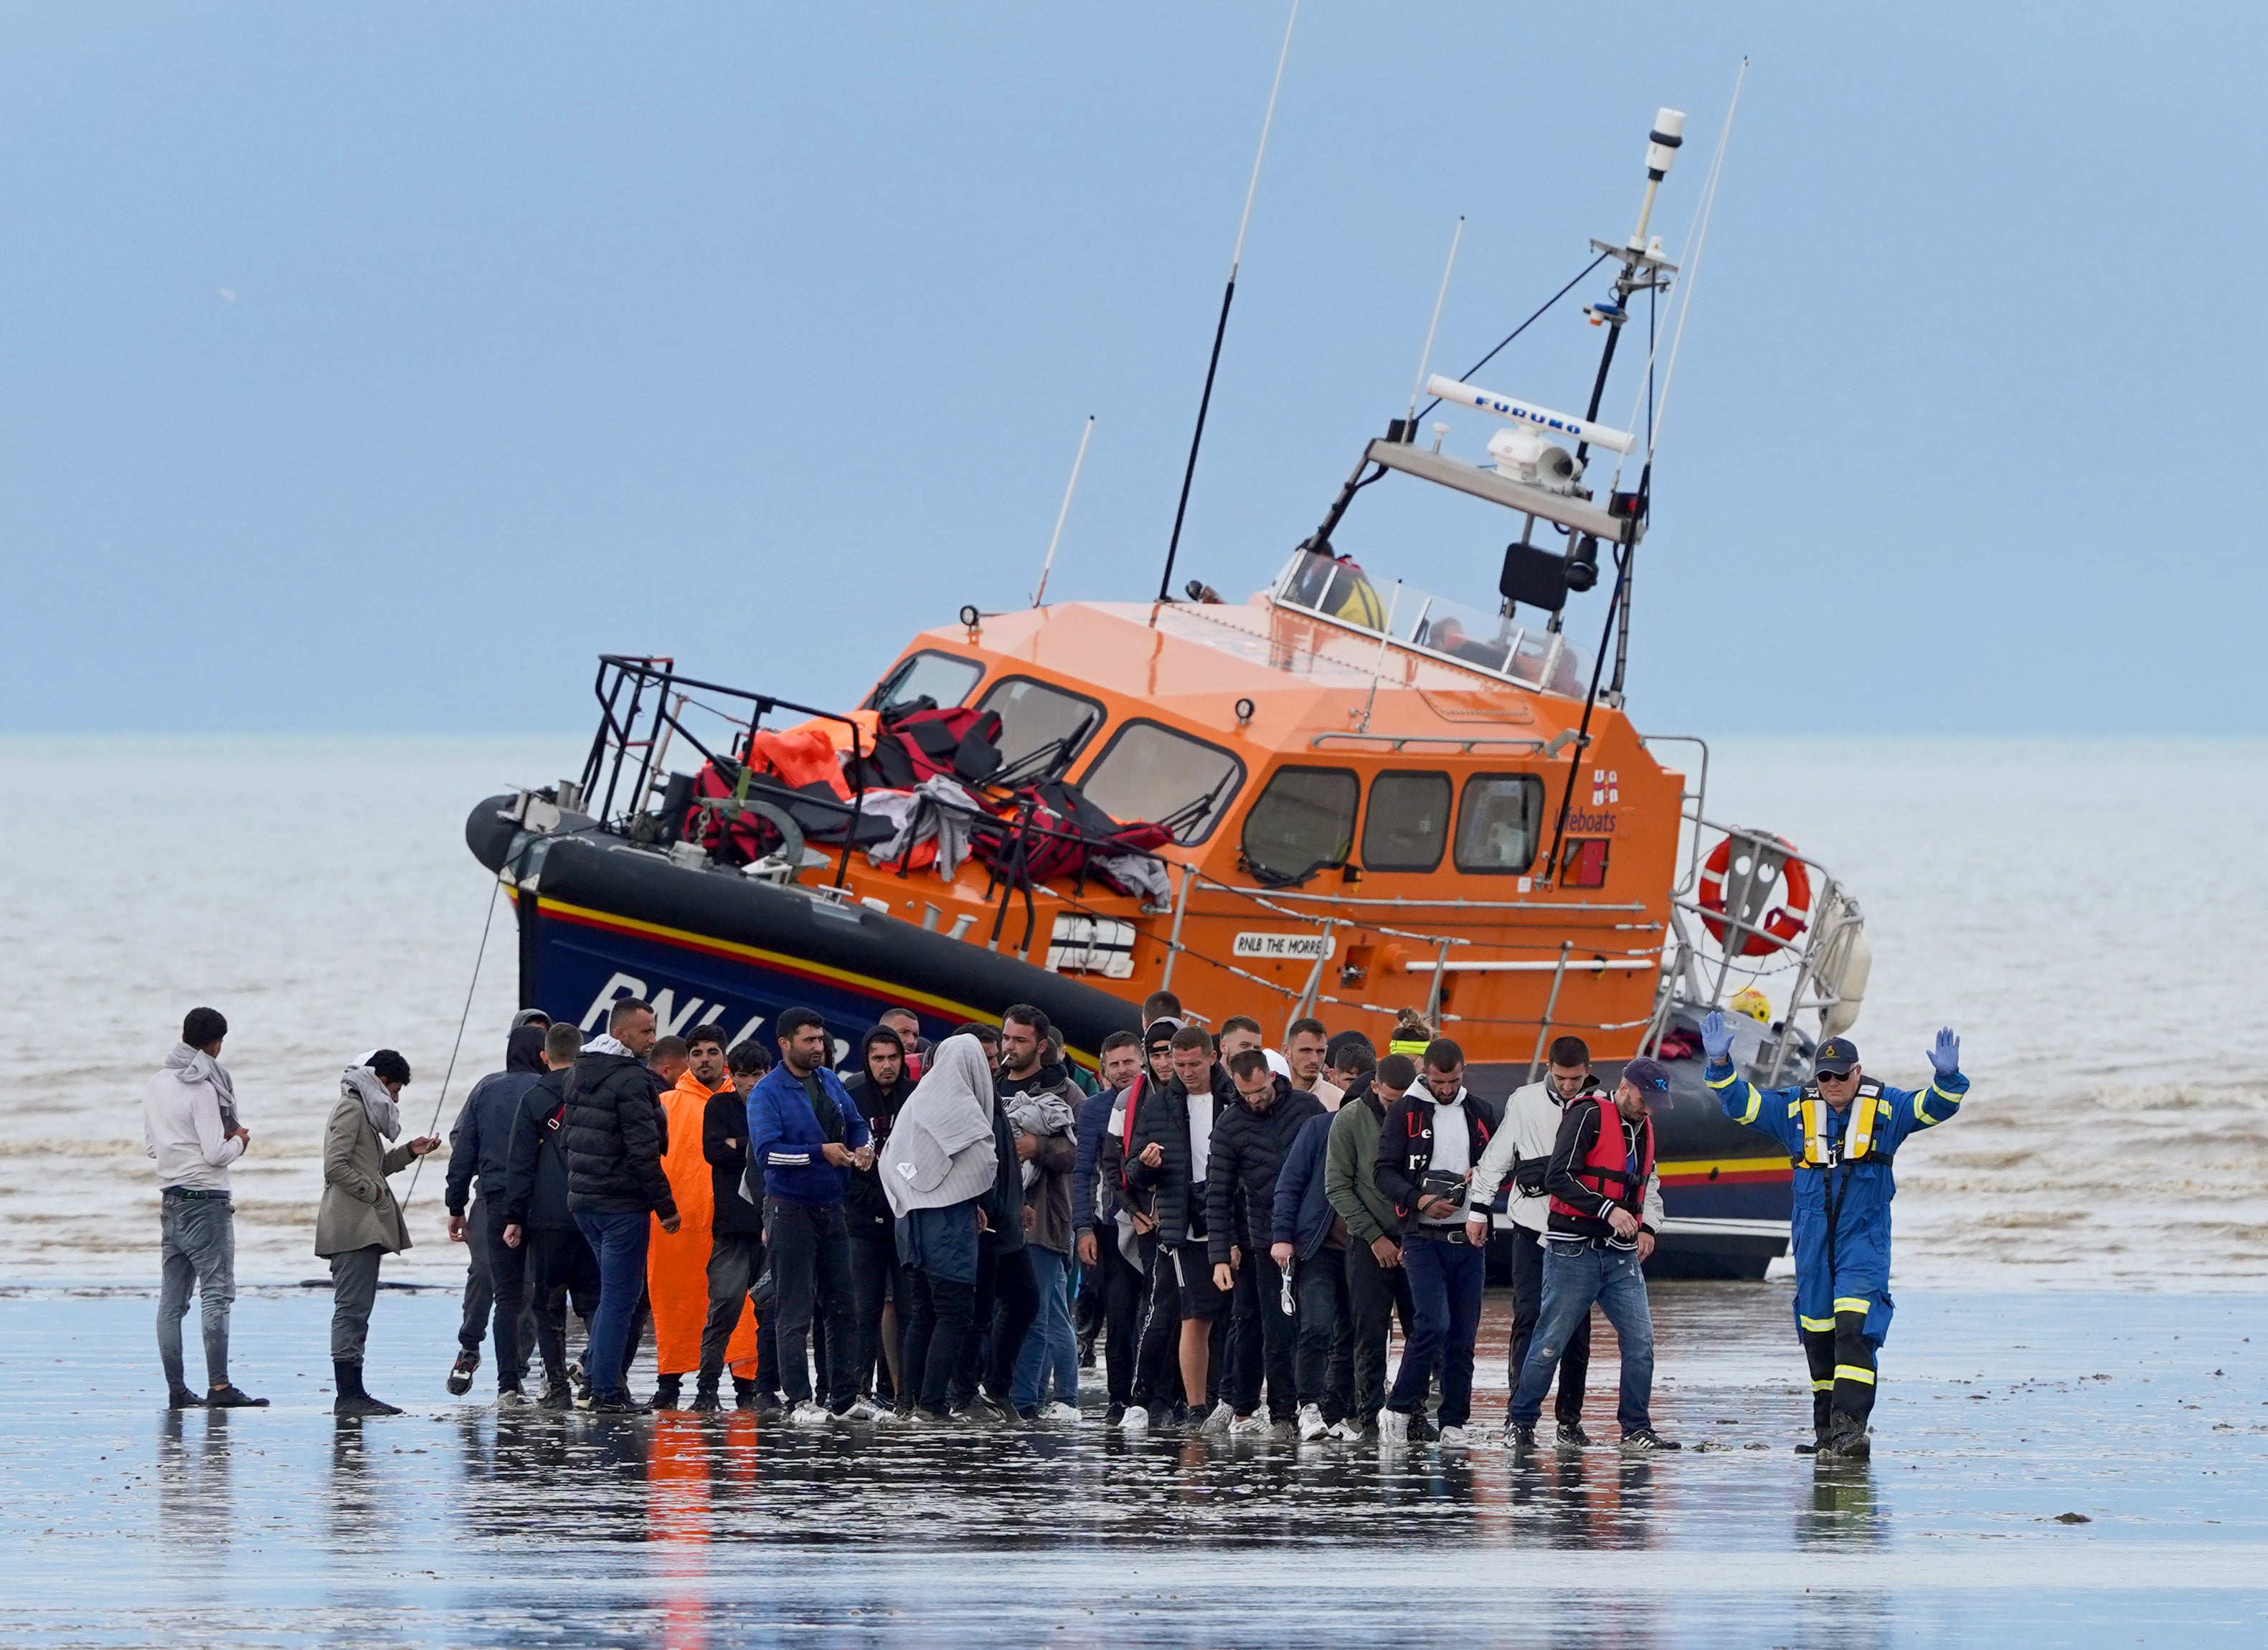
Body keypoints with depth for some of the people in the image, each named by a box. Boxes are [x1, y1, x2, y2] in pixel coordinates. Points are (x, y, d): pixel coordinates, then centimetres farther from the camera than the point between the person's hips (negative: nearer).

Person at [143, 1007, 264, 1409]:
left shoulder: (155, 1084, 9)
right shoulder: (202, 1089, -14)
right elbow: (215, 1154, -18)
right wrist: (239, 1141, 3)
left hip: (170, 1201, 8)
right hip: (206, 1200, -8)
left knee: (172, 1298, 7)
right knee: (216, 1293, -7)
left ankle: (176, 1389, 8)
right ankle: (219, 1386, -11)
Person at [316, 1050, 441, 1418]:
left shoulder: (365, 1112, 24)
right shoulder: (351, 1110, -8)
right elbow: (336, 1167, -17)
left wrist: (409, 1152, 20)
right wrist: (374, 1191, -14)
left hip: (365, 1228, 11)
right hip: (352, 1228, -11)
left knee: (356, 1311, 8)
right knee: (352, 1308, -12)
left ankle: (352, 1394, 8)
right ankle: (349, 1394, -15)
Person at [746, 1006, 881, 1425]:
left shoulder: (830, 1083, 10)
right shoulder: (768, 1092, -11)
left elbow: (855, 1123, 23)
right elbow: (766, 1151, -20)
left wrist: (863, 1147, 1)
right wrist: (820, 1153, -23)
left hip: (831, 1209, 7)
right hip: (790, 1211, -7)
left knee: (842, 1308, 10)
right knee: (795, 1312, -6)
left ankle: (845, 1397, 17)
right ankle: (800, 1401, -4)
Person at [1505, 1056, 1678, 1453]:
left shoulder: (1643, 1128, 15)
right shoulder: (1589, 1116, -10)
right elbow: (1559, 1178, -18)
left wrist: (1646, 1227, 15)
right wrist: (1608, 1210, -24)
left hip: (1622, 1255, 7)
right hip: (1574, 1251, -7)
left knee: (1640, 1340, -2)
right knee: (1551, 1341, -2)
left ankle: (1636, 1428, 4)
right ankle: (1520, 1423, 11)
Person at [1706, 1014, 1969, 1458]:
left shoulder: (1886, 1107, -1)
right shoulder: (1794, 1108, 5)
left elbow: (1935, 1106, -8)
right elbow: (1740, 1103, 5)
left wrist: (1947, 1077, -28)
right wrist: (1720, 1065, -11)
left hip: (1864, 1236, -4)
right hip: (1812, 1236, 4)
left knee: (1855, 1329, -18)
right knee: (1817, 1333, 8)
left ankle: (1850, 1425, -24)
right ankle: (1826, 1430, 18)